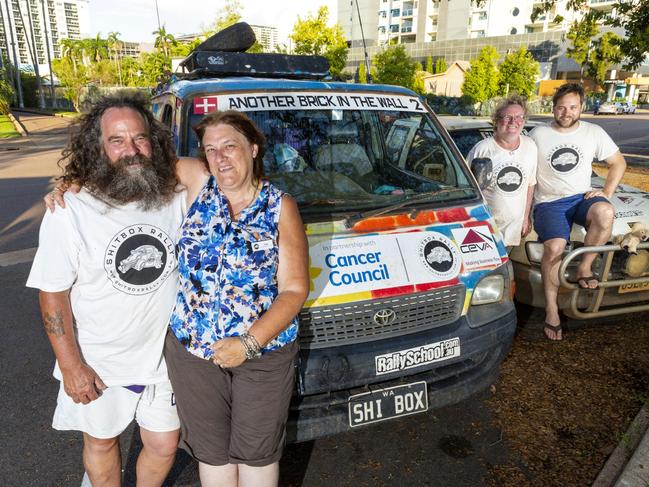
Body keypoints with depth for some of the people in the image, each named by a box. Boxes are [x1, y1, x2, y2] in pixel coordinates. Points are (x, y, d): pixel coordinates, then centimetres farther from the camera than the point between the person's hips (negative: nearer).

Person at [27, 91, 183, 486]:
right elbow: (53, 294, -12)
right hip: (98, 363, -2)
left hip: (164, 354, 2)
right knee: (102, 442, 21)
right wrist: (71, 366, -11)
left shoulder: (175, 196, -10)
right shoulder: (69, 212, -17)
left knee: (164, 446, 17)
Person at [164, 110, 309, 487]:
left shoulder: (280, 207, -7)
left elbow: (295, 289, -11)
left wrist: (249, 343, -20)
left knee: (257, 452, 17)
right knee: (212, 451, 21)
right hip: (192, 350, 2)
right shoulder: (198, 184, -2)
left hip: (265, 354, -2)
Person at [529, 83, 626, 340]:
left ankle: (584, 267, -13)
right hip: (549, 202, -2)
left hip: (582, 197, 2)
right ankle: (551, 309, -15)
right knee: (555, 247, -29)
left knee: (605, 212, -35)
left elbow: (618, 163, 17)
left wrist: (606, 193, 2)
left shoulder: (594, 133, 8)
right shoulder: (538, 135, 3)